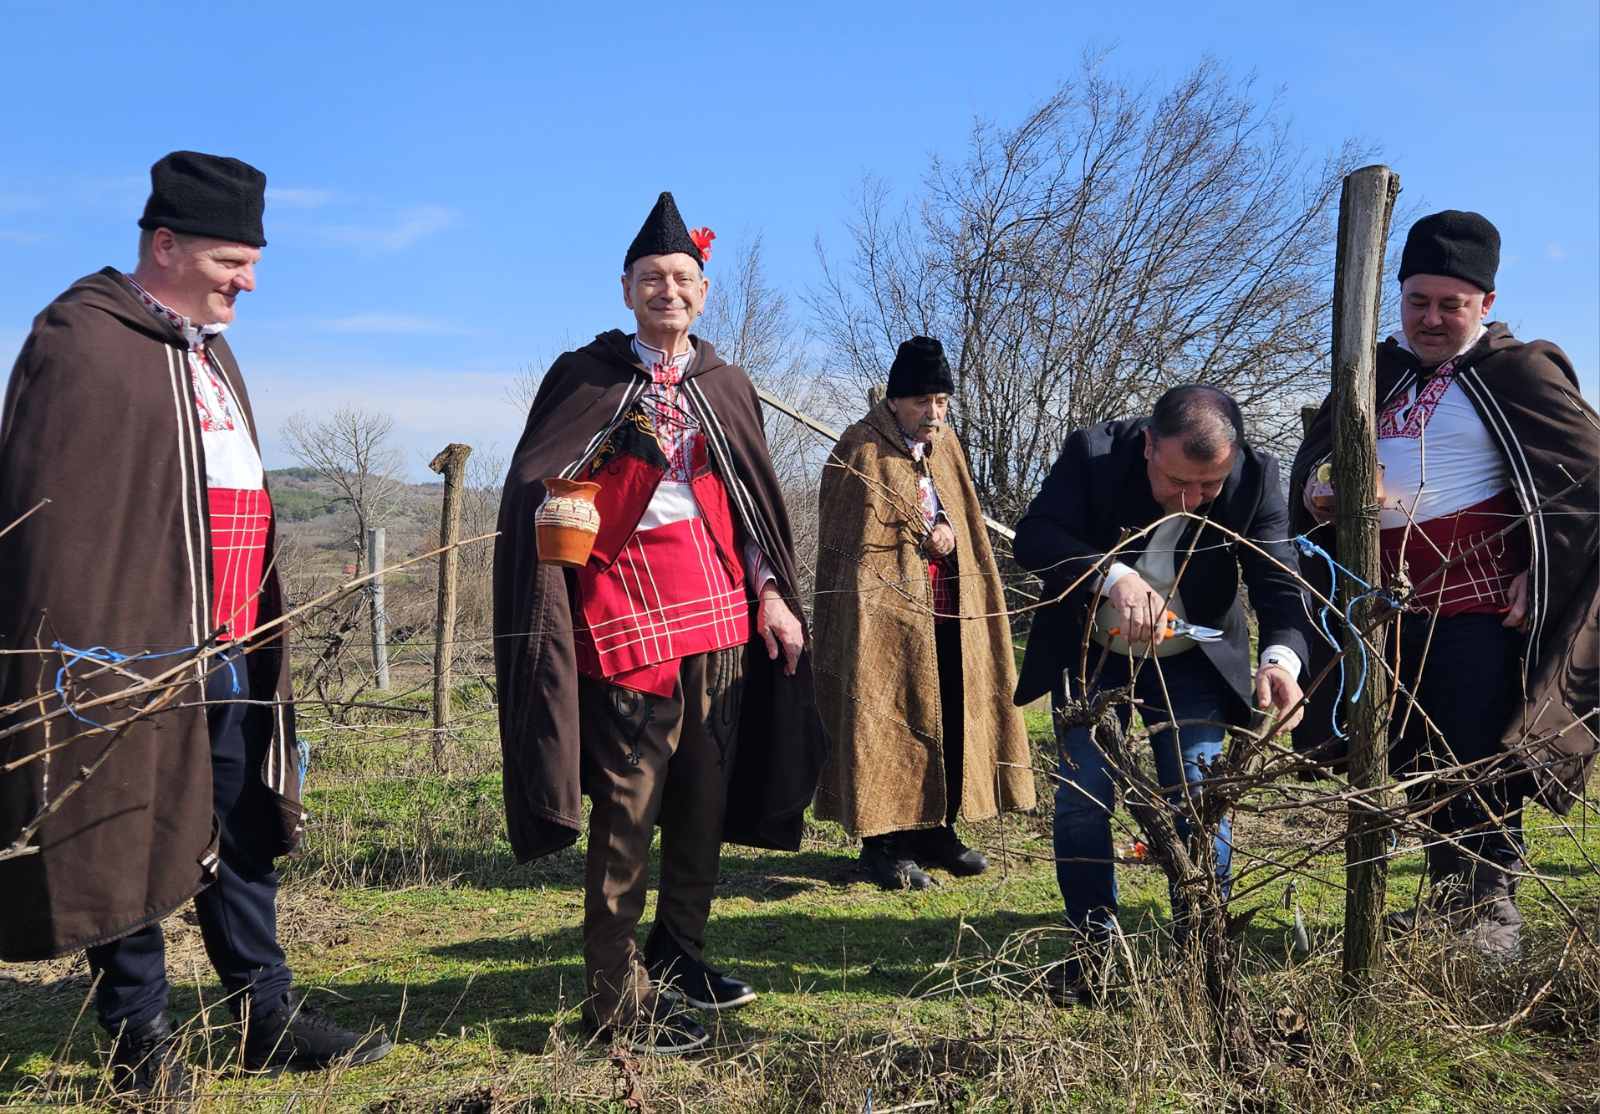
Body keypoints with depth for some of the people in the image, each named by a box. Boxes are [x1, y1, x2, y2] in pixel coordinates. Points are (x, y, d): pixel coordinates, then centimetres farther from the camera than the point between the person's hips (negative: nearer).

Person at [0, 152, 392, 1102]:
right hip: (135, 653, -9)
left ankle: (270, 1019, 26)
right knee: (129, 840, 4)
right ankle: (142, 1041, 19)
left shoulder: (211, 352, 18)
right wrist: (78, 652, -20)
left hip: (231, 649, 9)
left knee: (245, 834, 14)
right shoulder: (81, 340, -9)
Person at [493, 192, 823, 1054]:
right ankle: (617, 999, 7)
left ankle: (680, 957, 28)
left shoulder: (726, 387, 15)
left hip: (718, 612, 5)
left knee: (705, 799, 10)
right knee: (628, 808, -5)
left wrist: (770, 592, 8)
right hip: (627, 616, -5)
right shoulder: (586, 377, 3)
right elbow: (532, 490, 1)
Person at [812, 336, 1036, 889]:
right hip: (886, 613, -7)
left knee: (949, 718, 9)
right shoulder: (861, 450, -7)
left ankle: (935, 829, 22)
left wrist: (951, 535, -2)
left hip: (947, 615, 7)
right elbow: (851, 539, -10)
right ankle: (881, 842, 5)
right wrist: (923, 539, -10)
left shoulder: (946, 447, 14)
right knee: (886, 721, -5)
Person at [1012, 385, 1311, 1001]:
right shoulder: (1093, 452, -24)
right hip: (1090, 654, 0)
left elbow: (1279, 581, -25)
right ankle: (1094, 942, 17)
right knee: (1081, 799, 0)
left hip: (1192, 662, 0)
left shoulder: (1255, 478, -21)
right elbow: (1032, 535, -29)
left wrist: (1281, 656, -45)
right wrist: (1114, 576, -45)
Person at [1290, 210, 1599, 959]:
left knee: (1480, 766, -3)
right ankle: (1447, 898, 27)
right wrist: (1319, 489, -9)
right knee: (1417, 765, 13)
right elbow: (1313, 462, 15)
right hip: (1392, 610, 6)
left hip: (1481, 608, -6)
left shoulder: (1518, 371, -2)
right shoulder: (1377, 374, 14)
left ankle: (1493, 912, 10)